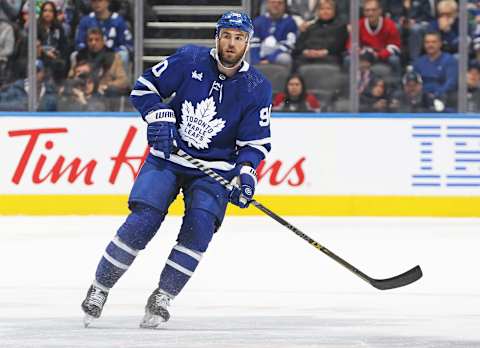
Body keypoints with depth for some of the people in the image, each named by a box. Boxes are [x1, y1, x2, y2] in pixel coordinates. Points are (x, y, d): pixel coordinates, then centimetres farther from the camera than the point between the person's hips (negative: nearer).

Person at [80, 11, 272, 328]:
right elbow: (146, 87, 0)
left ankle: (163, 297, -8)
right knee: (142, 222, -15)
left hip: (215, 167, 1)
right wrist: (160, 117, -16)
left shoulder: (257, 88, -7)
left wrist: (246, 170, -22)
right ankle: (100, 288, 2)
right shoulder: (190, 61, -8)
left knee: (200, 225, -22)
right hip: (168, 156, -1)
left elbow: (255, 141, -4)